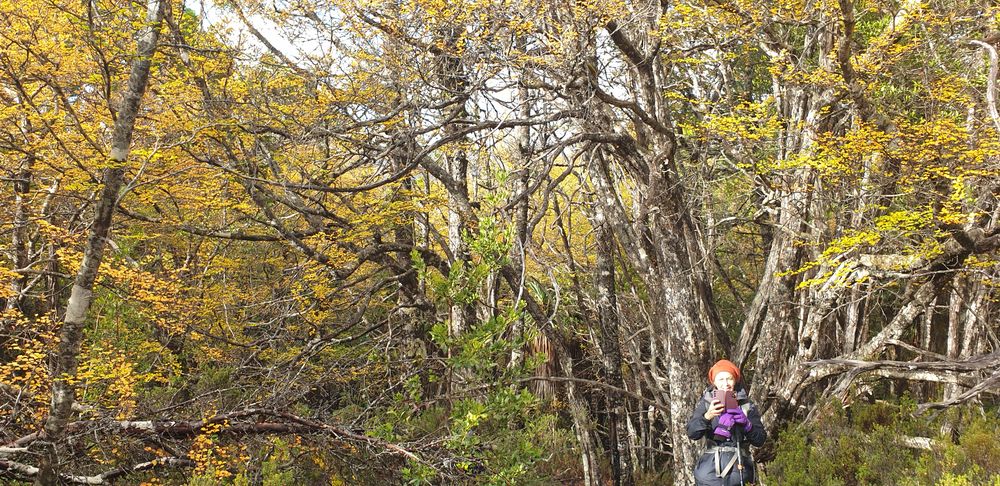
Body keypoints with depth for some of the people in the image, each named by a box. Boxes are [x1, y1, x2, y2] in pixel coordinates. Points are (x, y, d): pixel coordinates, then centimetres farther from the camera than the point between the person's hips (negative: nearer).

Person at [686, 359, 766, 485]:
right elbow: (692, 433, -8)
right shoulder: (706, 403, 5)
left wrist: (746, 423, -15)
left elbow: (760, 440, 3)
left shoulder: (747, 405, 7)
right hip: (710, 470, 0)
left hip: (738, 471, 0)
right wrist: (707, 416, -27)